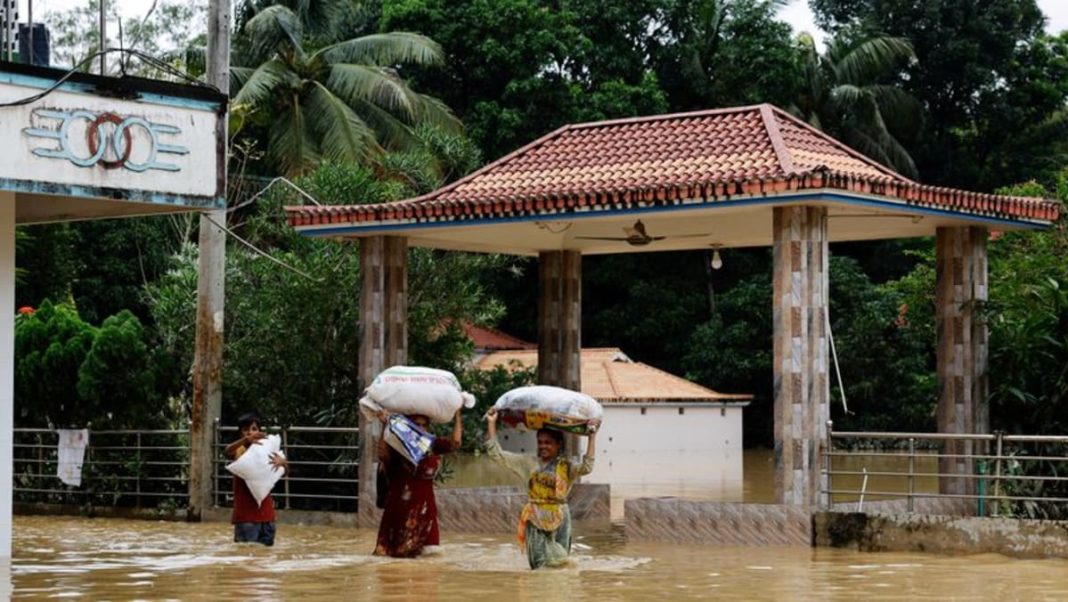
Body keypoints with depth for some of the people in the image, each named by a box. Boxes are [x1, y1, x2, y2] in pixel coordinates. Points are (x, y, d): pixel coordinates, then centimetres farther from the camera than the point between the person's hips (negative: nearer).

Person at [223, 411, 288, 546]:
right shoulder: (238, 450, 0)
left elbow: (286, 472, 4)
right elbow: (227, 451, -24)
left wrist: (282, 462, -22)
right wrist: (246, 440, -44)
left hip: (264, 510, 3)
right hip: (244, 511, -3)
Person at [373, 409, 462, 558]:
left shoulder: (432, 445, 3)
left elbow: (455, 443, -8)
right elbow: (383, 455, -24)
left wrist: (457, 415, -5)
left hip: (424, 505, 3)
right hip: (400, 504, -3)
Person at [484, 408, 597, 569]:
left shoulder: (566, 466, 0)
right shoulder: (529, 463, 4)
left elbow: (587, 467, -20)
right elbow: (496, 454, 2)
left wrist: (592, 436, -21)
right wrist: (491, 424, -2)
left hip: (559, 521, -1)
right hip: (536, 521, 1)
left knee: (558, 564, 2)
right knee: (539, 567, 2)